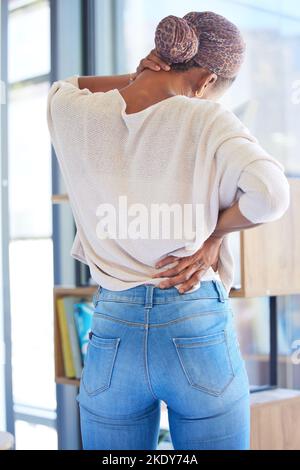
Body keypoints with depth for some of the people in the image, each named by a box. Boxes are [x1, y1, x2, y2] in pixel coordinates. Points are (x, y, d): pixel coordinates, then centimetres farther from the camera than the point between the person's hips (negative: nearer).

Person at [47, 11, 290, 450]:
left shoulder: (71, 113, 2)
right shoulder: (207, 120, -8)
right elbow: (270, 193, -21)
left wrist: (132, 79, 9)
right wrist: (215, 231, -3)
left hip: (112, 335, 3)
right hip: (197, 333, -2)